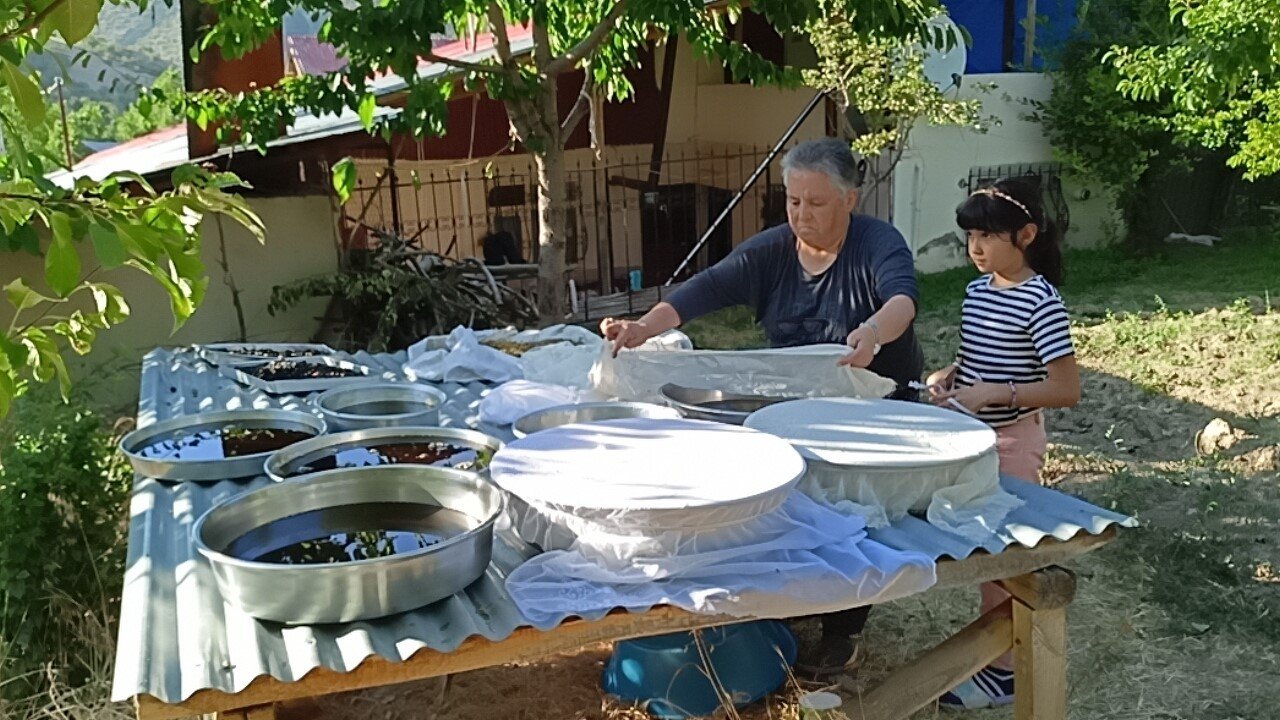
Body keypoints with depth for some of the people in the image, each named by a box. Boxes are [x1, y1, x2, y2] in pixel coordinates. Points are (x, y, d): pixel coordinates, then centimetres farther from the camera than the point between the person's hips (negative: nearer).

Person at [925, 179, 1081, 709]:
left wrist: (993, 394, -27)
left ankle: (1003, 672, 16)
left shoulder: (1041, 303, -18)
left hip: (1011, 442, -7)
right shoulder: (976, 291, 4)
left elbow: (1067, 390, -20)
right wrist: (948, 376, -2)